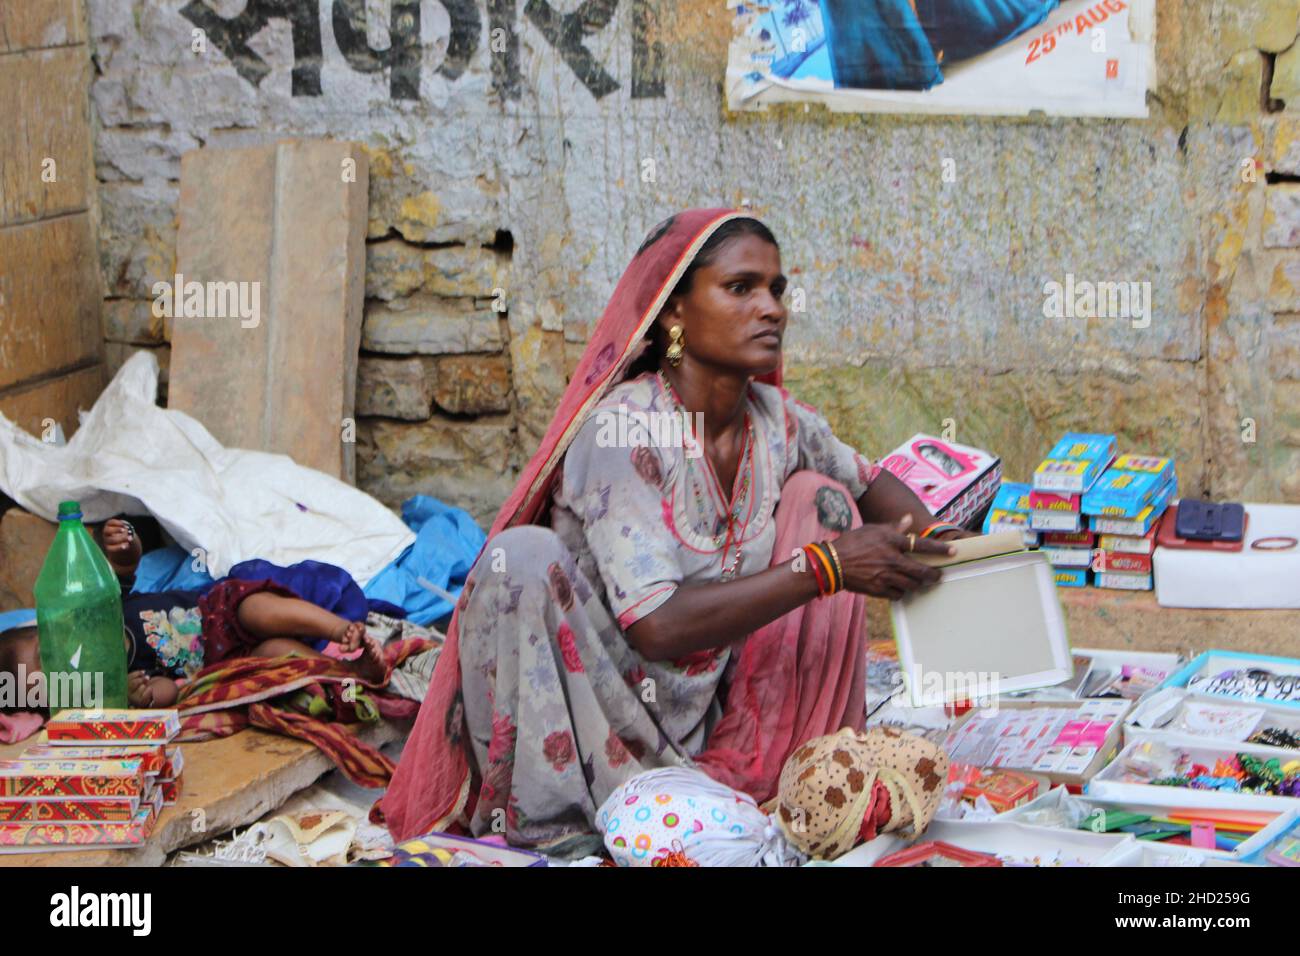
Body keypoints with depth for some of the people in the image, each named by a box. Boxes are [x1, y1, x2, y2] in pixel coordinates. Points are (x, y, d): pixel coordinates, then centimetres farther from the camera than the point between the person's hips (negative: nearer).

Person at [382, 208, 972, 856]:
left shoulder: (777, 421, -1)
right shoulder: (624, 427, -21)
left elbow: (872, 483, 20)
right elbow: (657, 624, -30)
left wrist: (930, 539, -3)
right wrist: (823, 569, -29)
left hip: (705, 717, 6)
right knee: (524, 555, -32)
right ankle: (540, 818, -17)